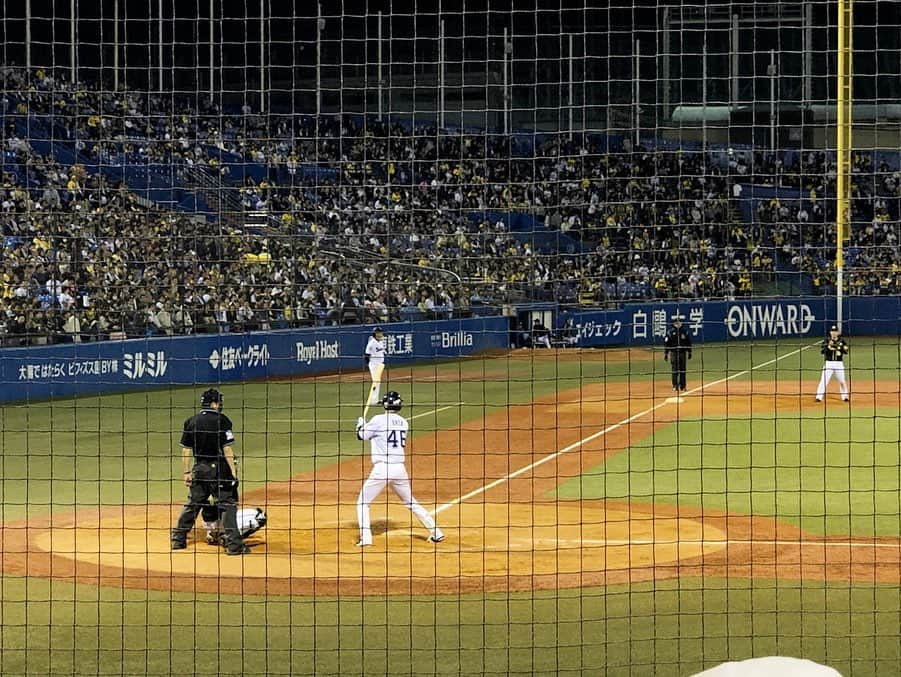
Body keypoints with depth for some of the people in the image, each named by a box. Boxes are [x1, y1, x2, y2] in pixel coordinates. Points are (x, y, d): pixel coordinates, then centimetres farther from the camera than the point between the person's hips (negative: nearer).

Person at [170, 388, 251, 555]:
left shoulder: (191, 422, 5)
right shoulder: (221, 420, -9)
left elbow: (186, 450, 6)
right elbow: (227, 449, -12)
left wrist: (187, 472, 11)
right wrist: (233, 472, -10)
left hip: (199, 469, 5)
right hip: (219, 469, -5)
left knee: (192, 504, 17)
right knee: (227, 504, -2)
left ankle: (178, 539, 23)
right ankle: (233, 544, -8)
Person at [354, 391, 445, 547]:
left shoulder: (379, 420, -8)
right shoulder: (403, 423, 9)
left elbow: (361, 435, 2)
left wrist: (361, 423, 24)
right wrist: (368, 426, 24)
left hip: (382, 468, -5)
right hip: (400, 468, 5)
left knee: (363, 503, 8)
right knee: (411, 502, 21)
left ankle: (365, 537, -8)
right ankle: (436, 532, 18)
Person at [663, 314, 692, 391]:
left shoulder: (684, 332, 6)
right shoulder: (670, 332, -2)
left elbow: (688, 343, 12)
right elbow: (666, 343, -2)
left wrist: (689, 352, 10)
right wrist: (666, 354, -5)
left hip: (683, 353, 3)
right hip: (673, 353, -3)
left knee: (682, 370, 6)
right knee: (674, 370, -2)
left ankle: (682, 386, 14)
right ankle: (675, 386, 3)